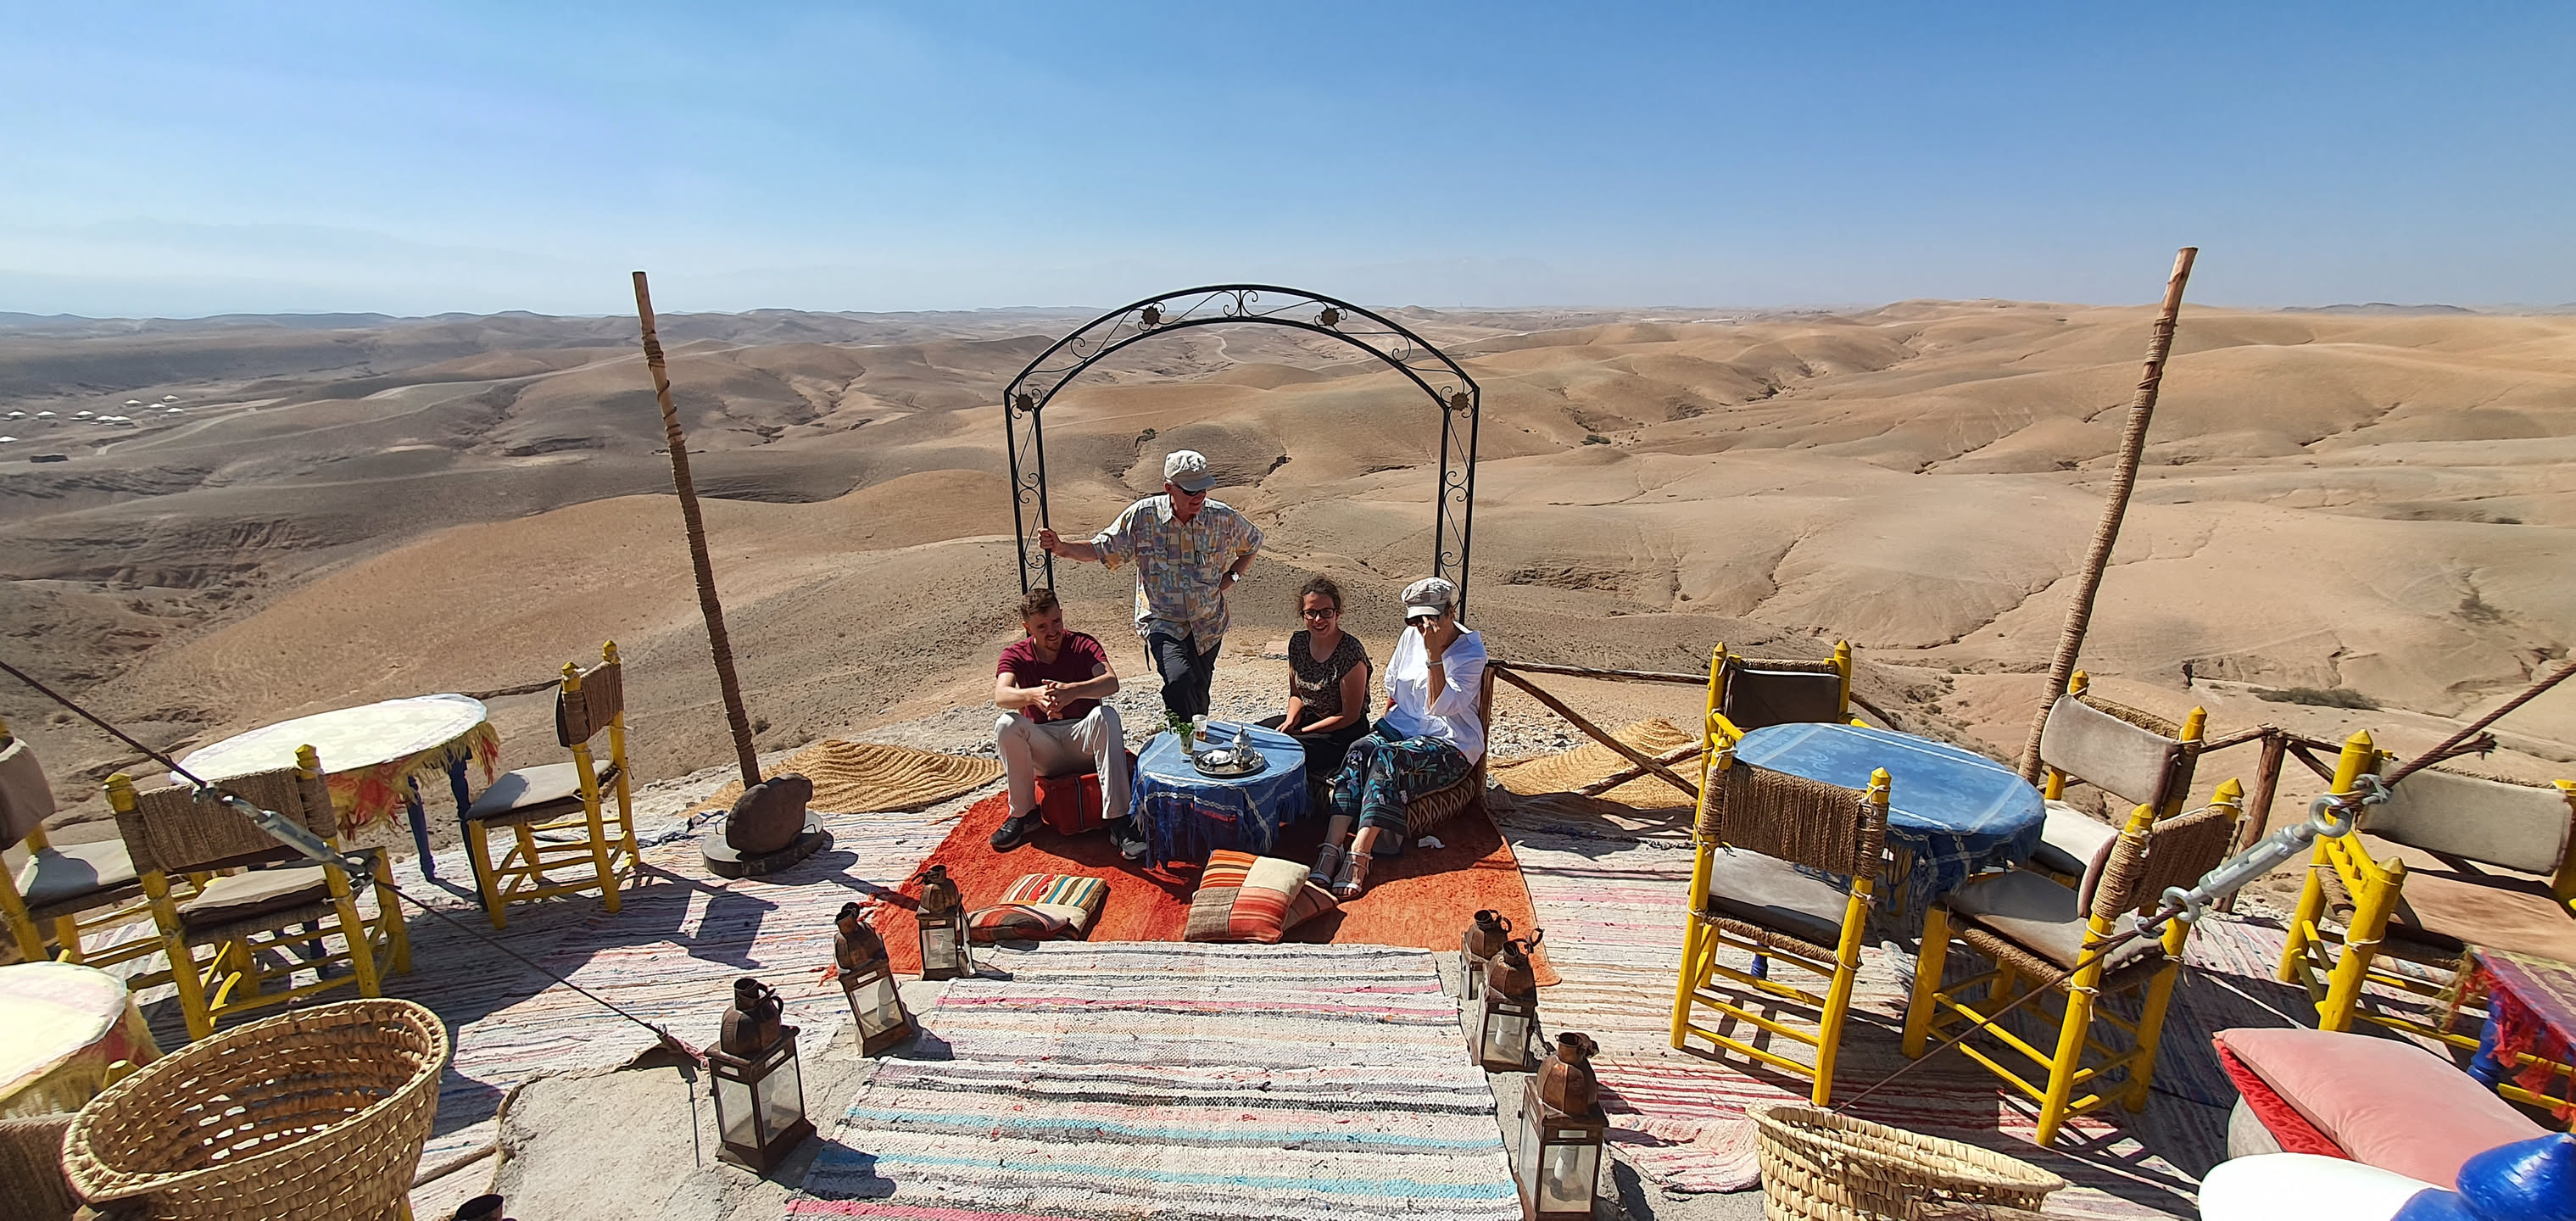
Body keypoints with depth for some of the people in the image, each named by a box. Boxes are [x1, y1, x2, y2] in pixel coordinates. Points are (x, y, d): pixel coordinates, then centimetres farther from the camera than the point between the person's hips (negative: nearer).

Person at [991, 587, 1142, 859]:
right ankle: (1024, 814, -9)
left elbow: (1112, 682, -25)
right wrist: (1033, 695, -47)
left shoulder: (1083, 645, -5)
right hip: (1043, 748, 1)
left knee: (1106, 715, -32)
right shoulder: (1015, 656, -1)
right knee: (1006, 725, -27)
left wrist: (1072, 691, -46)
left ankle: (1119, 823, -35)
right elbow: (1000, 696, -23)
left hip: (1083, 737, -1)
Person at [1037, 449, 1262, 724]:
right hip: (1162, 621, -2)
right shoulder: (1143, 515, -10)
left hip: (1208, 625, 3)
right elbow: (1102, 550, -1)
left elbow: (1253, 544, 14)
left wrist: (1232, 577, 1)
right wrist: (1061, 547, -17)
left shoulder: (1223, 518, -6)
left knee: (1198, 696, 12)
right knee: (1180, 680, -26)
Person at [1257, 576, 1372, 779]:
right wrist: (1291, 720, -10)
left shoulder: (1350, 653, -22)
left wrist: (1301, 731, -17)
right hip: (1307, 717, 7)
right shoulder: (1298, 641, -1)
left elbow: (1350, 716, -17)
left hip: (1344, 732, -7)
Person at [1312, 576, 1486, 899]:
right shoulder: (1411, 636, 8)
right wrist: (1386, 722, 11)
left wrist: (1433, 653, -27)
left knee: (1388, 758, -35)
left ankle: (1358, 856, -41)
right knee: (1359, 751, -28)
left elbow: (1439, 706, -23)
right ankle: (1331, 846, -38)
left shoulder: (1471, 652, -10)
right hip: (1400, 727, 5)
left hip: (1449, 743, -5)